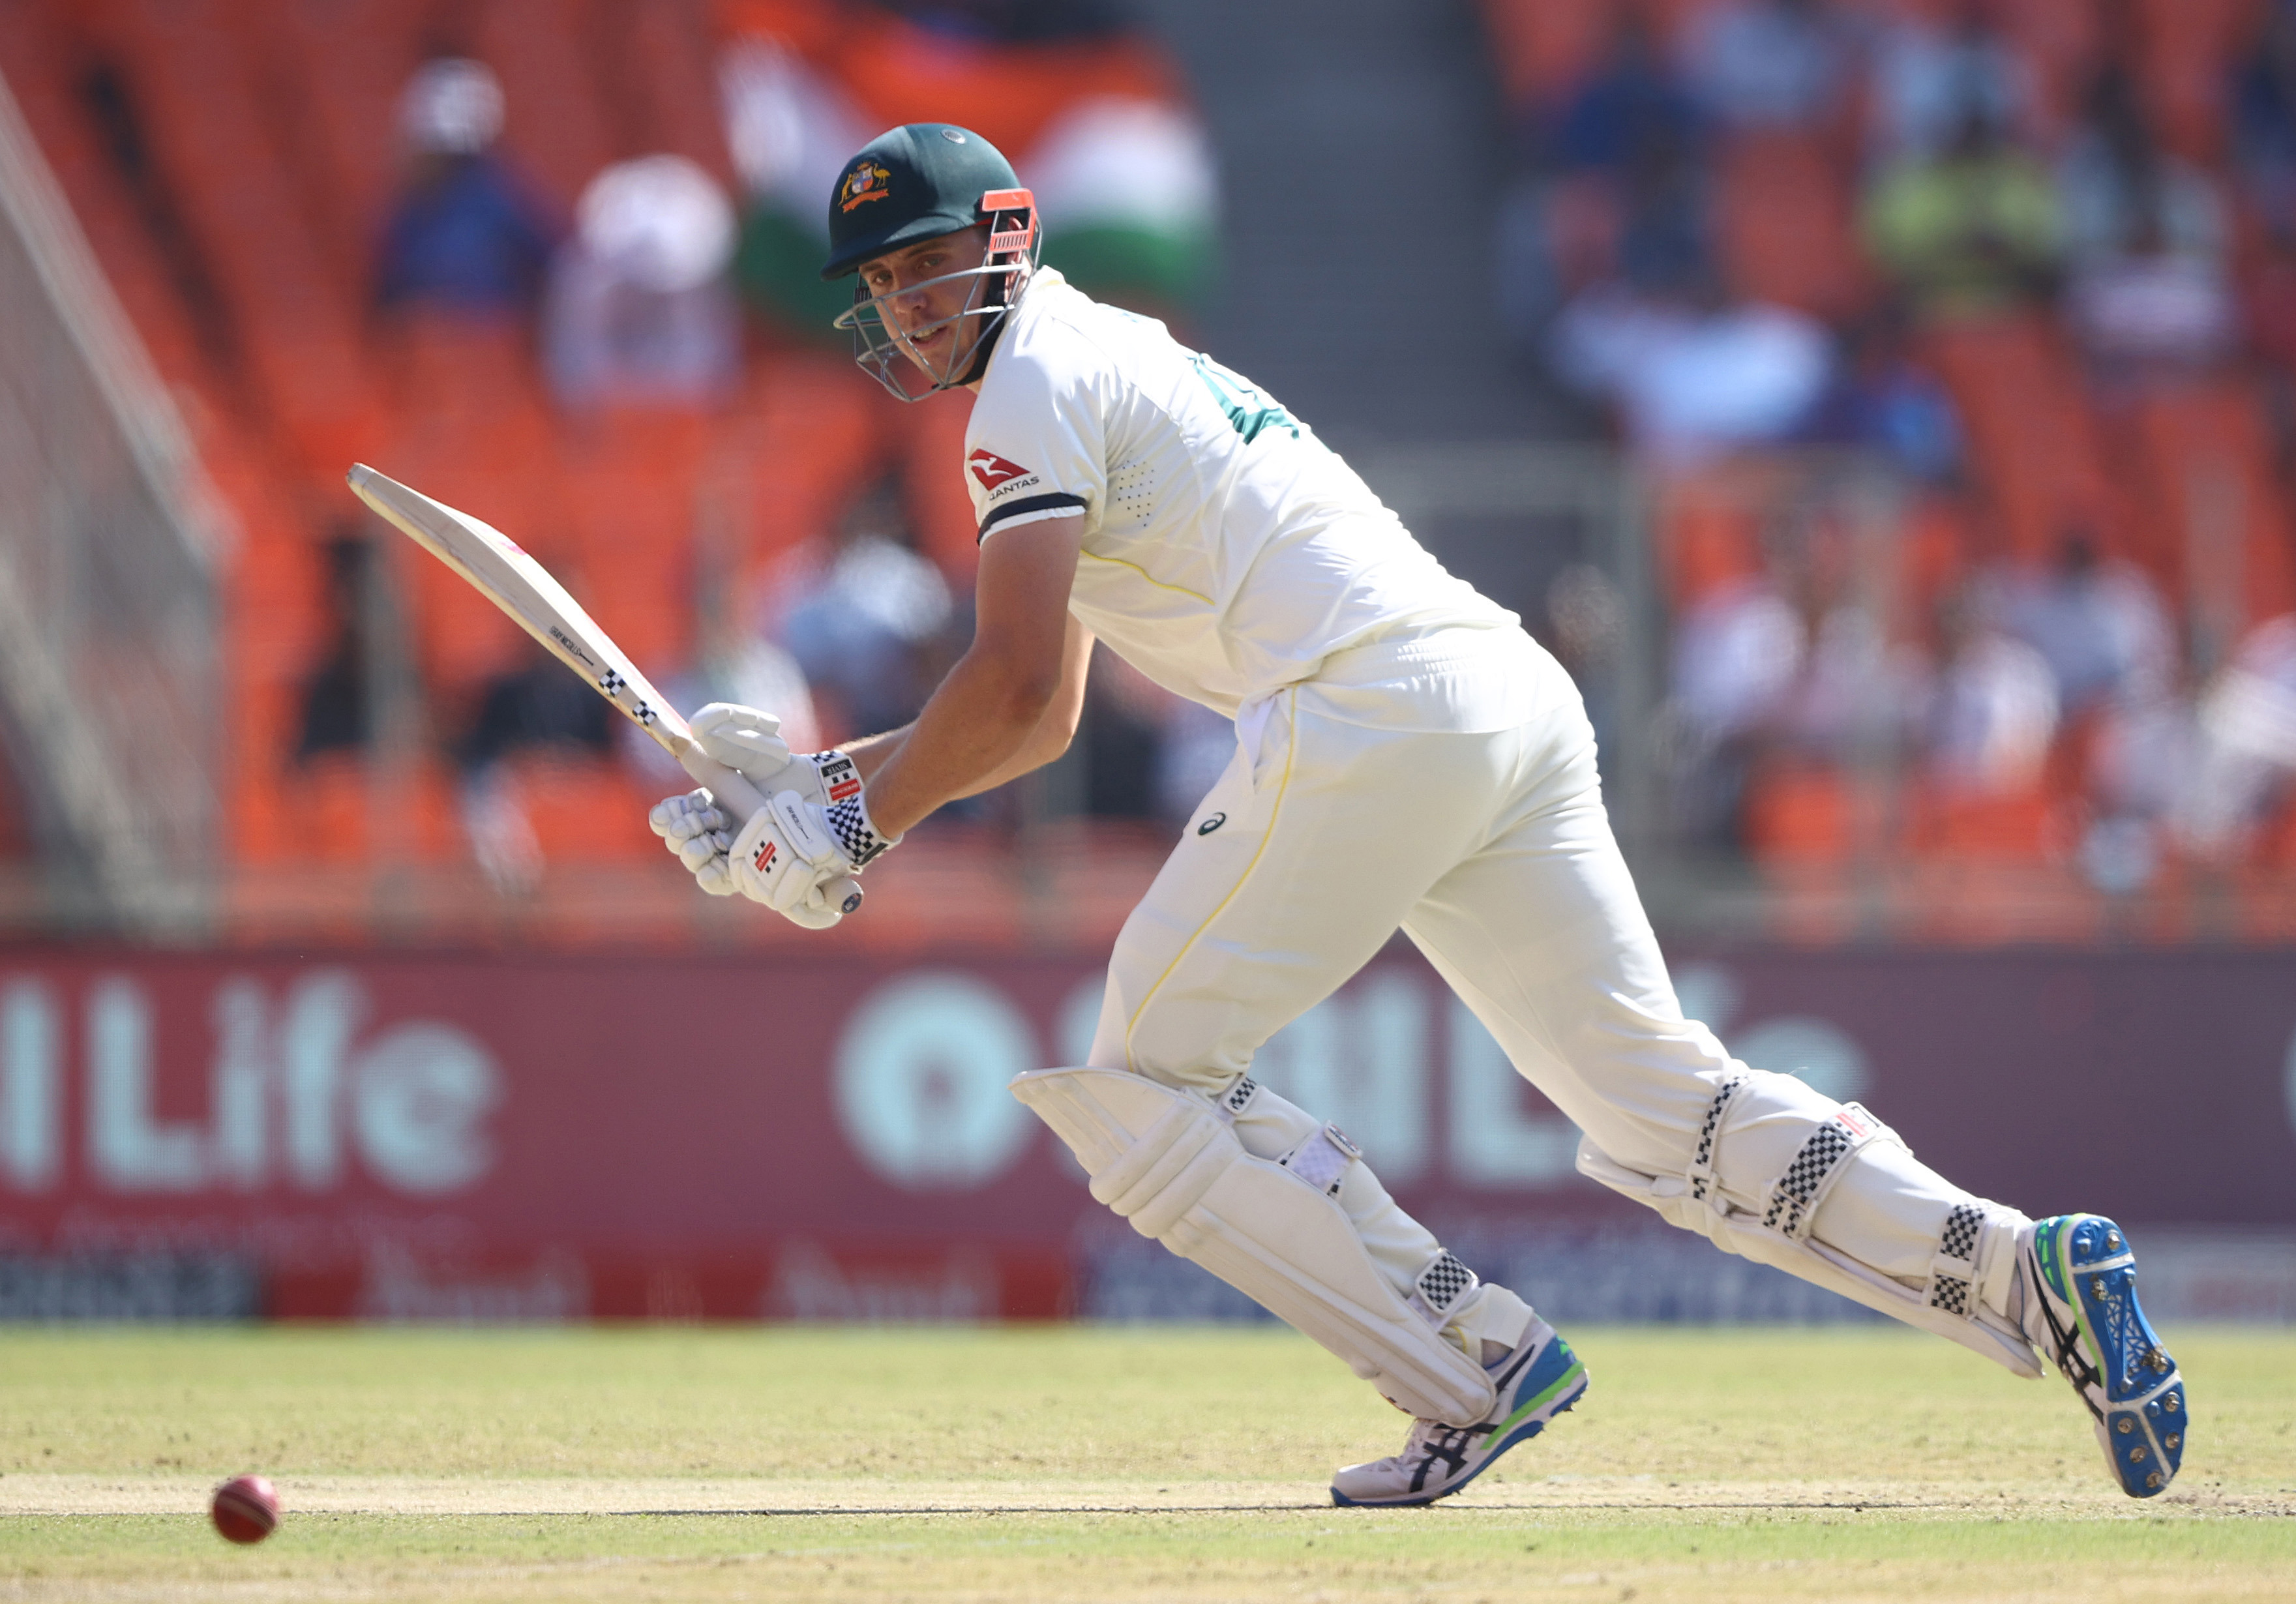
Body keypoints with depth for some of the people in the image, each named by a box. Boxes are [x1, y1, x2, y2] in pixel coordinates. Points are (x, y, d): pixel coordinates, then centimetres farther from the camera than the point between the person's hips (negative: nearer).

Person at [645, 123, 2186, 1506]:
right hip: (1521, 698, 9)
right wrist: (822, 776, 28)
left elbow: (1014, 688, -7)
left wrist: (857, 823, 6)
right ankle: (2023, 1269, -10)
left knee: (1145, 1084, 1)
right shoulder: (1117, 362, 32)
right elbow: (1044, 720, 35)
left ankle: (1477, 1363, -7)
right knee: (1657, 1102, 4)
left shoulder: (1039, 380, 3)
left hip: (1376, 705, -9)